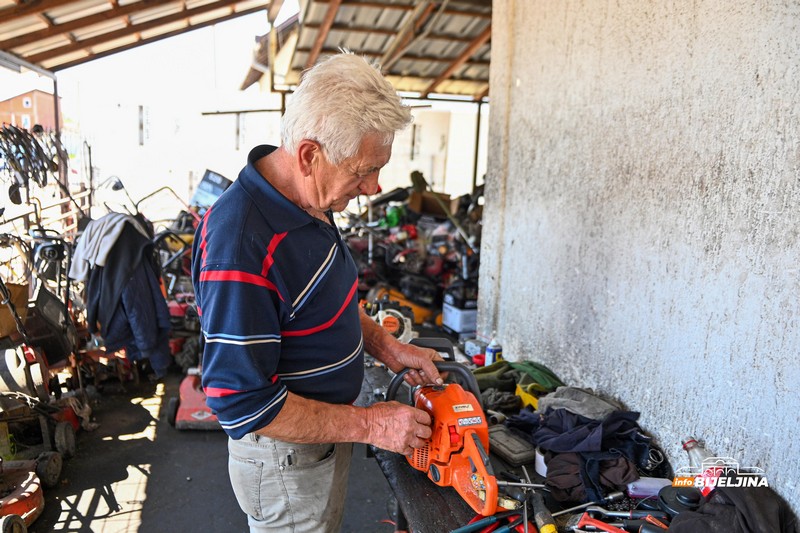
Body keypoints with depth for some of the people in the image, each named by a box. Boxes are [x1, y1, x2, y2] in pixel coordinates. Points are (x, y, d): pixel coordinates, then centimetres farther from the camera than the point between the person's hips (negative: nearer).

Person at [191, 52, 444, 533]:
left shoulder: (309, 201, -5)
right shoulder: (242, 243, -34)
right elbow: (243, 402, -30)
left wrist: (386, 346, -1)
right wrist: (368, 425, -23)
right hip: (287, 460, -8)